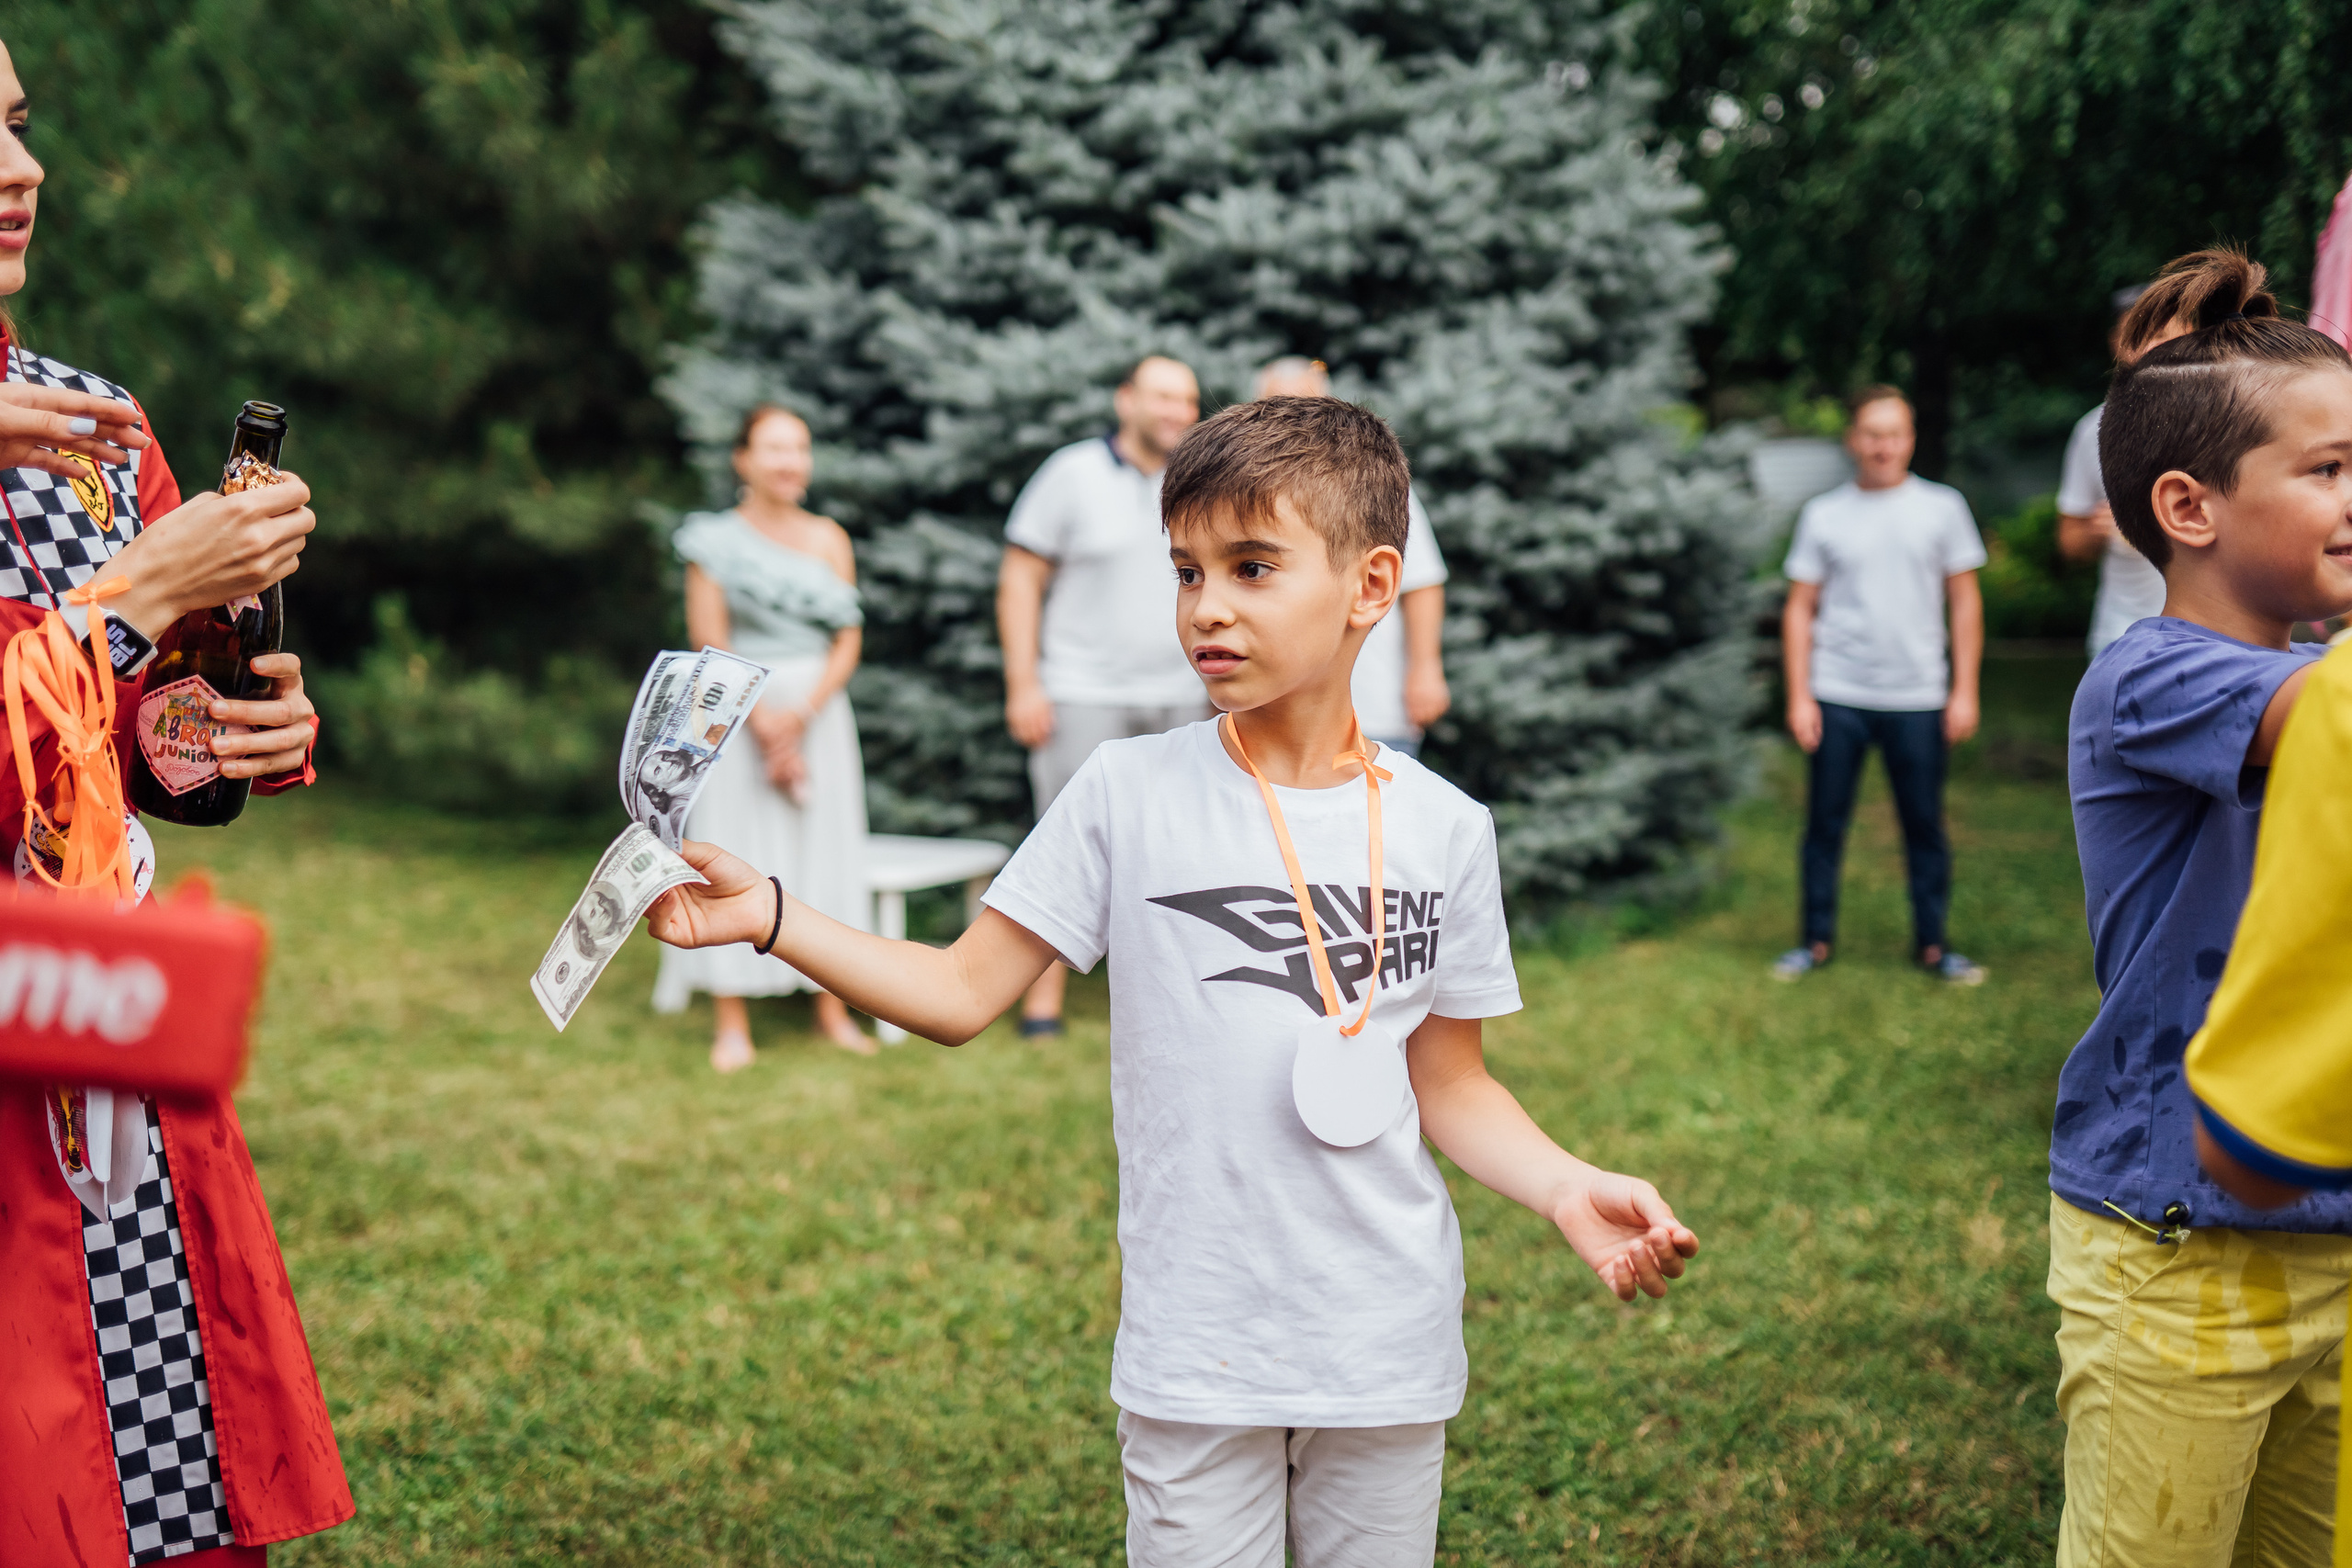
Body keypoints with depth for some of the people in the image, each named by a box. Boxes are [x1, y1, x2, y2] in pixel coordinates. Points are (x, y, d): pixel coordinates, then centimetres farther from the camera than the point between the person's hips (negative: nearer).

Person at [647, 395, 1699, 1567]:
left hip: (1393, 1358, 2)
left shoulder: (1442, 830, -1)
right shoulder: (1130, 793, -6)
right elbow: (963, 994, -3)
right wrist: (770, 917, -13)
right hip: (1195, 1366, -2)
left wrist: (1567, 1190, -7)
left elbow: (1450, 1083, 8)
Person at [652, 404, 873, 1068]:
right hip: (739, 709, -3)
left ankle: (832, 1008, 10)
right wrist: (763, 722, -13)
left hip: (820, 708, 3)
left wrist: (803, 715, -12)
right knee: (737, 851, -5)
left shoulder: (830, 539, 9)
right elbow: (710, 642, -6)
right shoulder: (714, 540, 0)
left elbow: (848, 639, 2)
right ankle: (732, 1024, -1)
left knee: (826, 848, 2)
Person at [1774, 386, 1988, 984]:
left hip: (1918, 698, 0)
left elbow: (1965, 602, 6)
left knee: (1925, 824, 3)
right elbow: (1800, 608, 7)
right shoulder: (1824, 514, 6)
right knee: (1825, 823, 3)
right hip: (1837, 696, 0)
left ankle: (1932, 944, 13)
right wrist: (1799, 697, 0)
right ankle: (1816, 939, 14)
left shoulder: (1941, 507, 5)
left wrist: (1964, 690, 1)